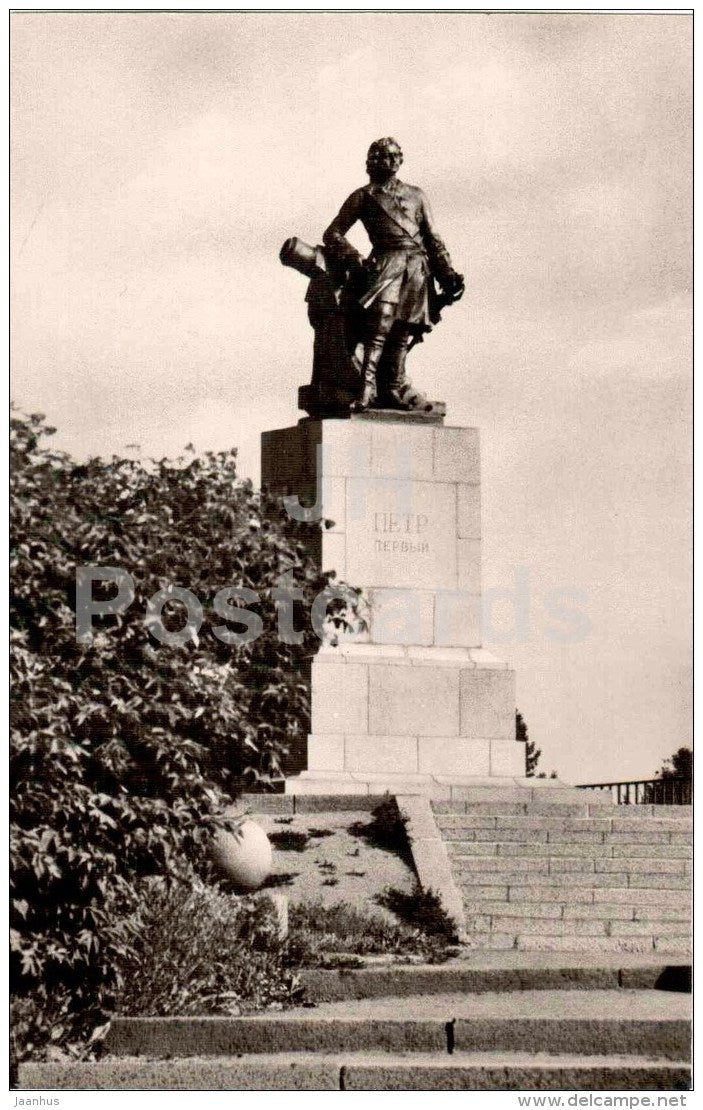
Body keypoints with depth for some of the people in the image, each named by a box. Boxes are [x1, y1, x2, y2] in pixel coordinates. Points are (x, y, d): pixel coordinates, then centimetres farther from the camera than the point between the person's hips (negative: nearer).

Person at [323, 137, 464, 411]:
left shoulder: (415, 195, 26)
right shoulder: (363, 196, 17)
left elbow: (433, 240, 24)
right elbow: (333, 234, 12)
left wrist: (448, 274, 11)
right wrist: (353, 259, -7)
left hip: (418, 268, 3)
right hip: (386, 263, -3)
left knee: (403, 332, -6)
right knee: (379, 325, -23)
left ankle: (394, 390, -7)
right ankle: (366, 389, -30)